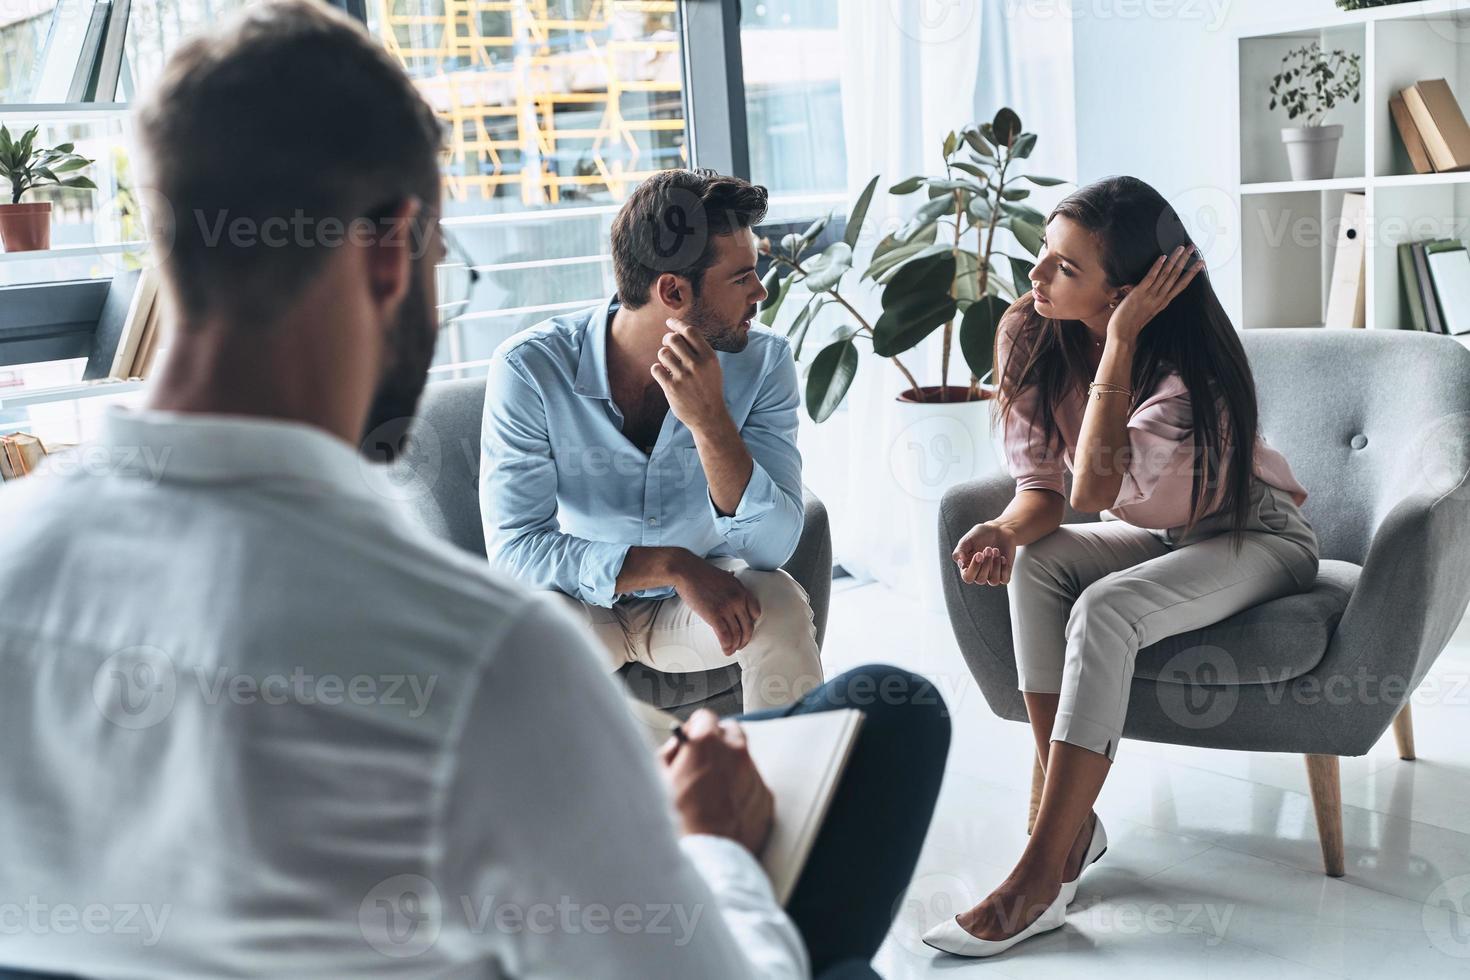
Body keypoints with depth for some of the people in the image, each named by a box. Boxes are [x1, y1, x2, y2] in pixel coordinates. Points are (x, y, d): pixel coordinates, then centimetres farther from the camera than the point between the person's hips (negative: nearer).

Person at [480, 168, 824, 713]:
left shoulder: (763, 362, -13)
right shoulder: (530, 367, -20)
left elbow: (771, 548, -20)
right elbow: (514, 549, -23)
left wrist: (709, 420, -35)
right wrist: (672, 565, -32)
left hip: (697, 606, 2)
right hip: (581, 605, -2)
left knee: (779, 603, -27)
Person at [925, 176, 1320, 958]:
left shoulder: (1191, 366, -29)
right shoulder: (1031, 333, -13)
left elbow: (1094, 489, -38)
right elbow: (1043, 484, -10)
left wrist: (1120, 340, -38)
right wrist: (1007, 529, -34)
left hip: (1255, 535, -6)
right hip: (1149, 532, 6)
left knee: (1103, 611, -33)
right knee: (1035, 569, -27)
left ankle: (1040, 879, -33)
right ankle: (1075, 826, -21)